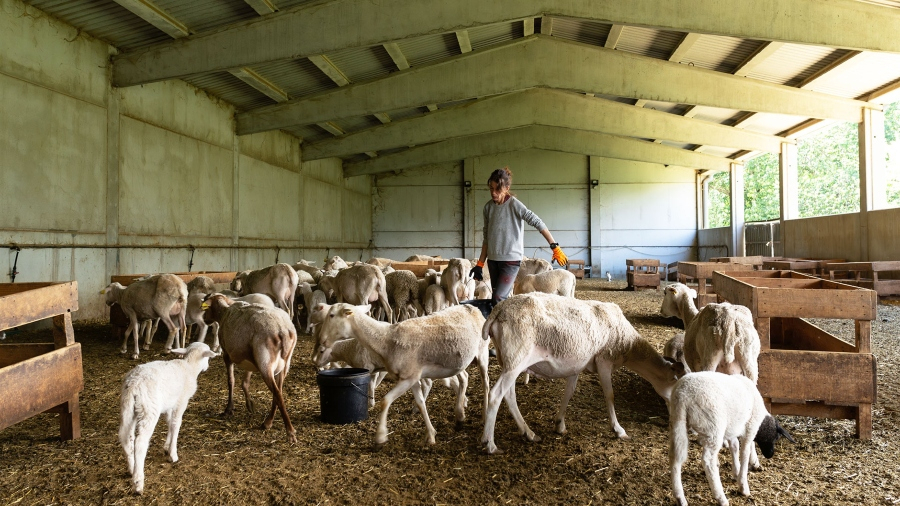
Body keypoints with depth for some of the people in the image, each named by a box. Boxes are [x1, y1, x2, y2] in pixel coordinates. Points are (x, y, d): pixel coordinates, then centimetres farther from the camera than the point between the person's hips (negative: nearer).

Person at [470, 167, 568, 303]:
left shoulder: (514, 205, -11)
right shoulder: (488, 207, 6)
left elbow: (537, 223, -17)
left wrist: (555, 247, -24)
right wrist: (480, 263, 11)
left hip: (511, 259, -6)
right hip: (493, 260, 6)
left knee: (499, 299, -16)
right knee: (503, 299, 9)